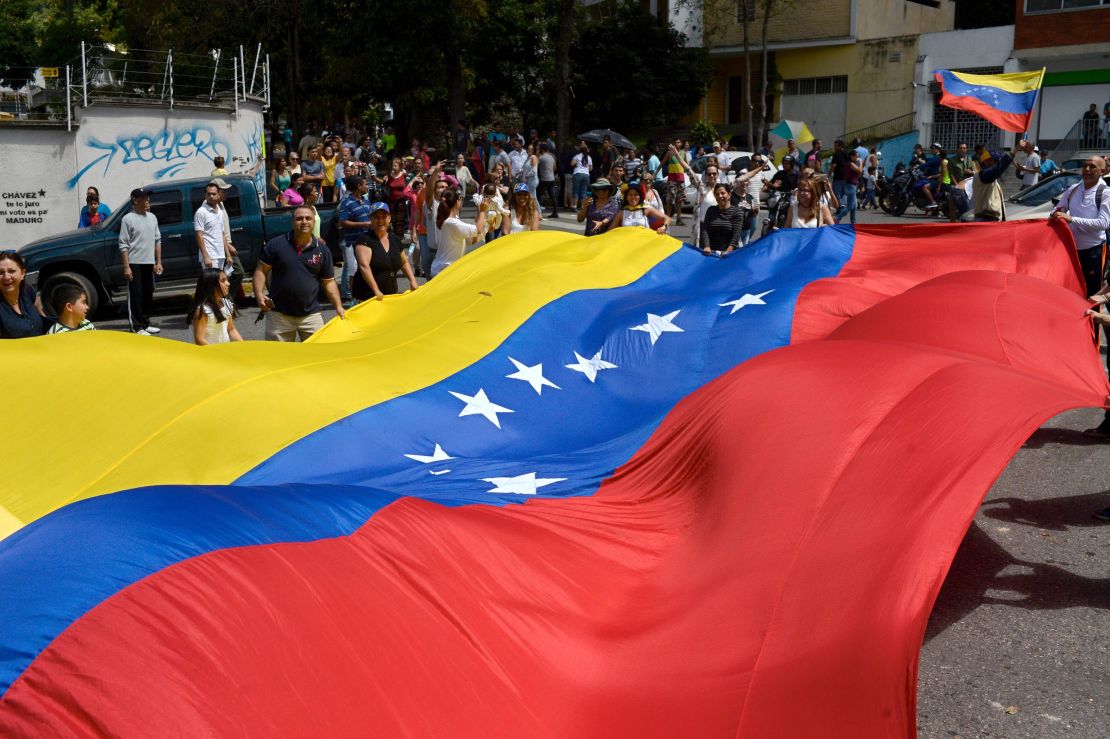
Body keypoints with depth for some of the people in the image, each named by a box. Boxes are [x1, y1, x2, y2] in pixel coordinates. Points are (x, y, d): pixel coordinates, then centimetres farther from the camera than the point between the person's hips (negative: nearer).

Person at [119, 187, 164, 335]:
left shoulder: (152, 217, 11)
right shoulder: (128, 219, -8)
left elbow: (157, 240, 15)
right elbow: (123, 245, -10)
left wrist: (158, 262, 10)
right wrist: (126, 266, -15)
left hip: (149, 263, 6)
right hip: (135, 263, -6)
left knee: (148, 294, 13)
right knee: (135, 295, -4)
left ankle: (146, 323, 24)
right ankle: (137, 326, 0)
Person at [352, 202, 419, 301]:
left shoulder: (395, 239, 13)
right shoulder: (364, 239, -7)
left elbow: (404, 263, 27)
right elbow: (364, 265, -20)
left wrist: (412, 280, 11)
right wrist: (376, 290, -29)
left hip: (391, 294, 6)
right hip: (368, 295, -6)